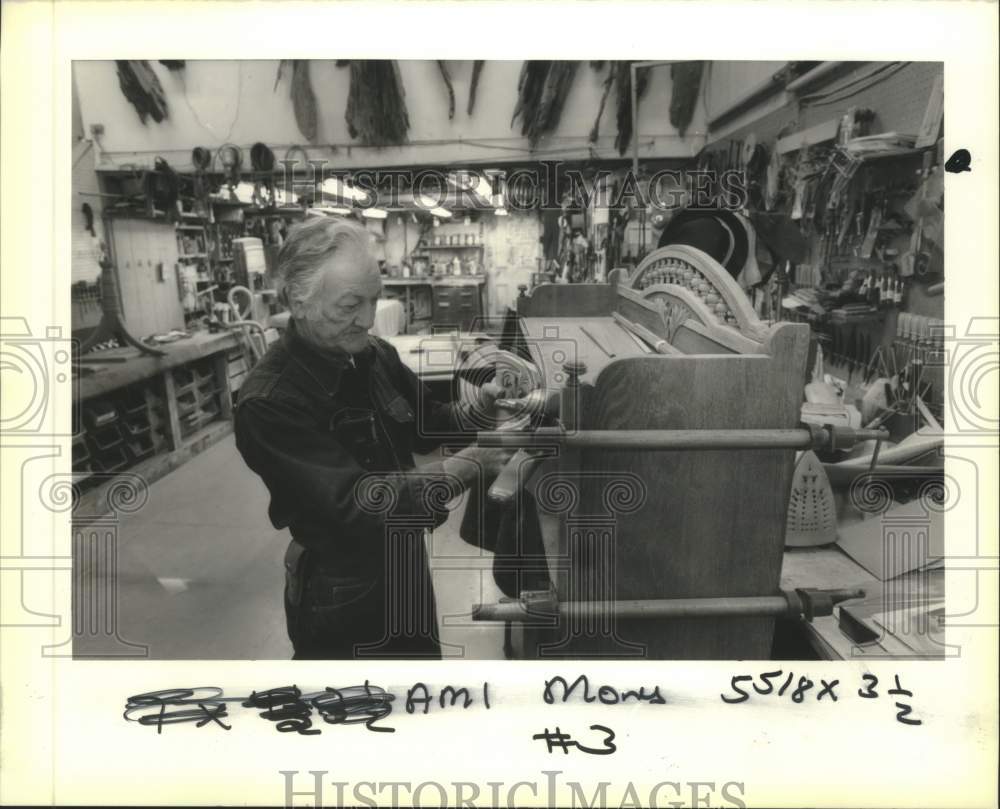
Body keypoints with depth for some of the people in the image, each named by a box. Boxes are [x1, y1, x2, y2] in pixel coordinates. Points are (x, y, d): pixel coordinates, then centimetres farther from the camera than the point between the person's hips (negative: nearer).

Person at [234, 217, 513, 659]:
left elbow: (426, 423, 8)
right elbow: (353, 502, -34)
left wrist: (482, 408, -13)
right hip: (340, 598, -7)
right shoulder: (269, 402, -27)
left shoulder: (375, 355, -4)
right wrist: (466, 466, -38)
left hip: (406, 568, 7)